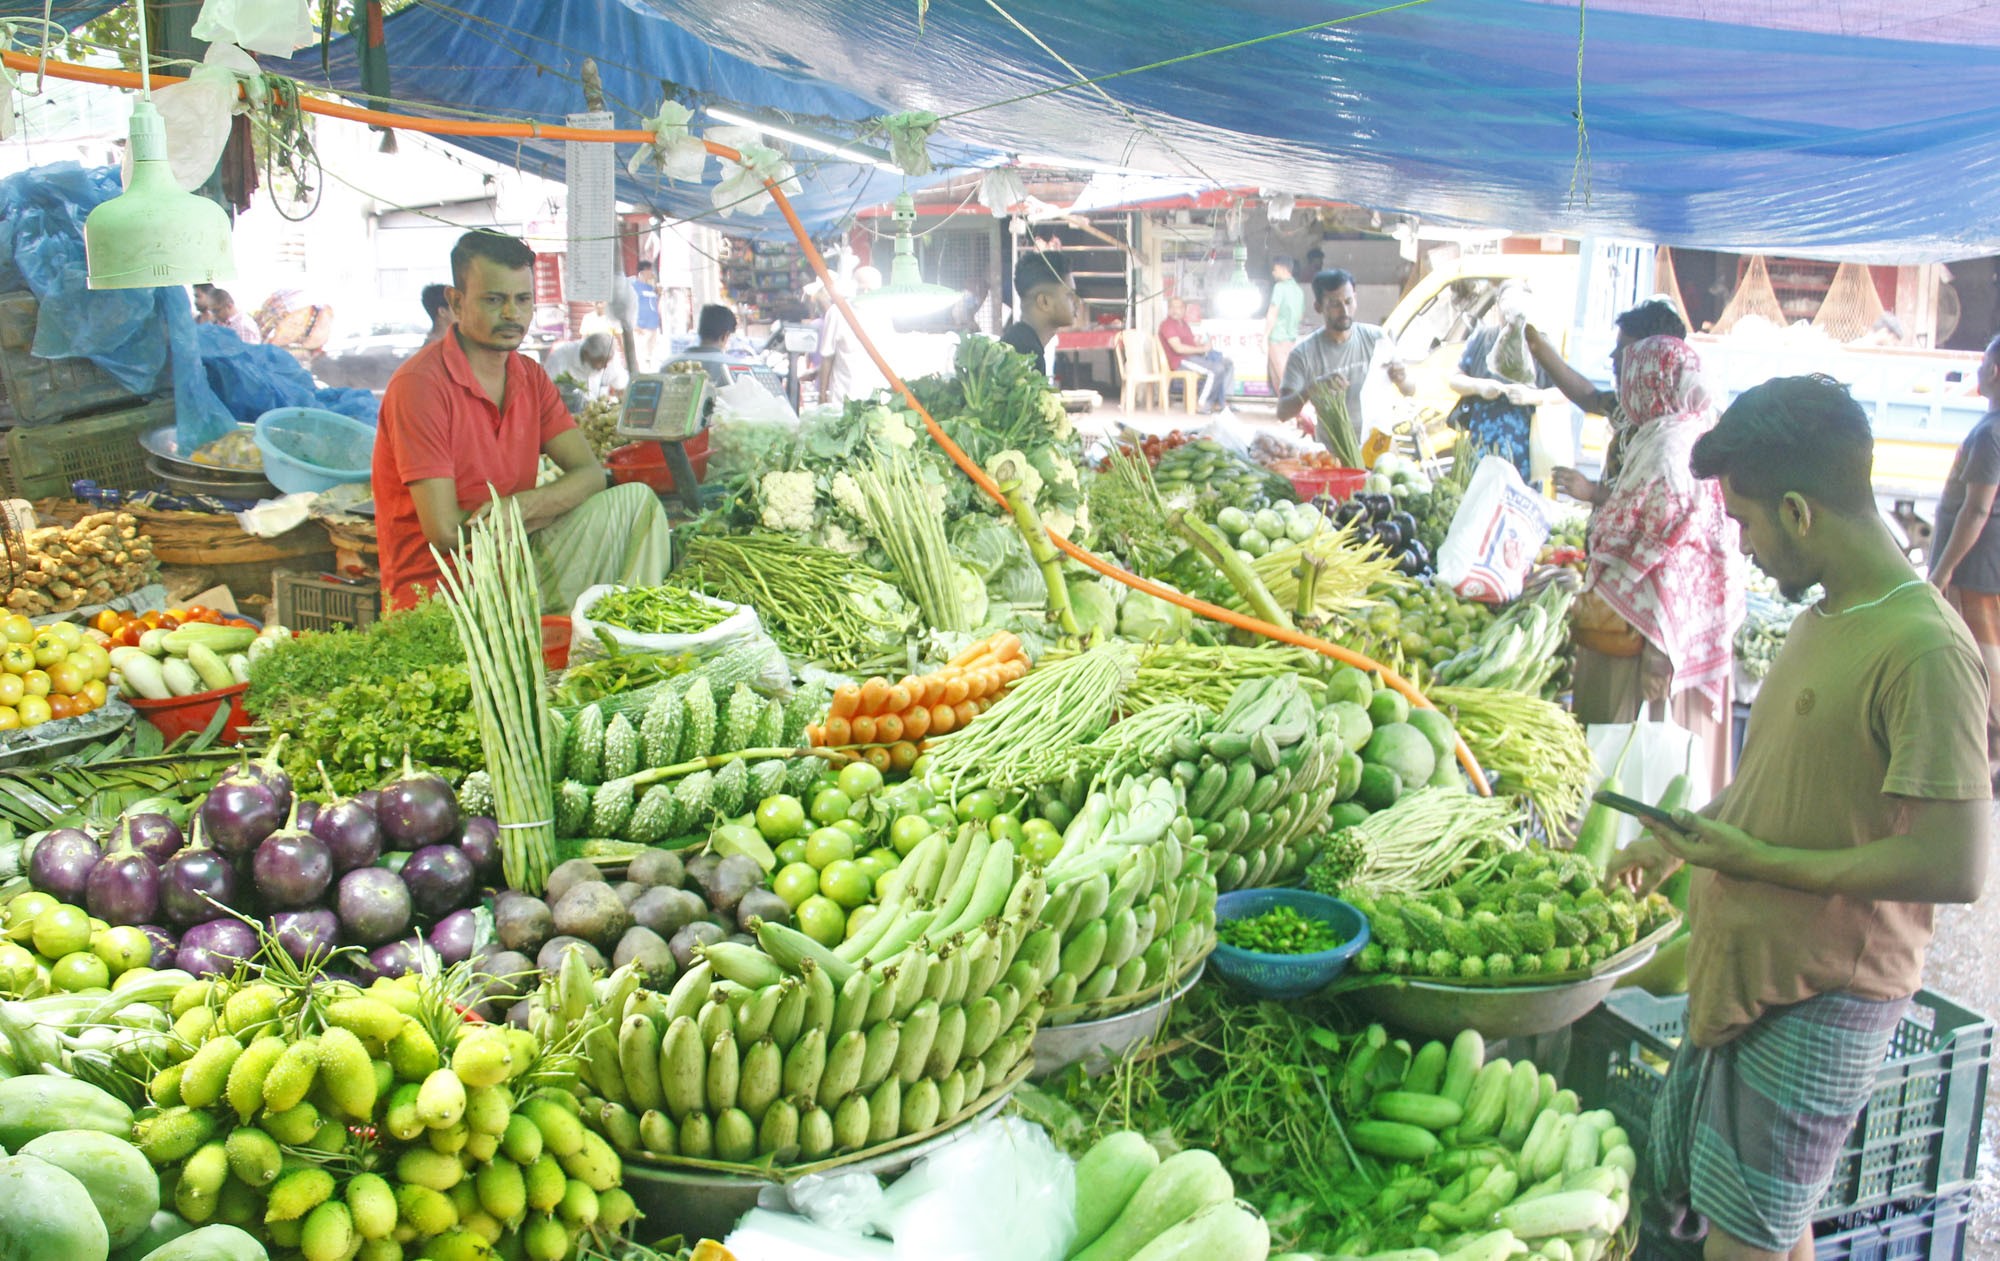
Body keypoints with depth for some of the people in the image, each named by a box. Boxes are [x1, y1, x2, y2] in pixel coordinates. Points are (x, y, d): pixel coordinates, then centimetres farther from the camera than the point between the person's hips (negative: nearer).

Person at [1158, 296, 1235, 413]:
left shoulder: (1182, 322, 20)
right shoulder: (1167, 324, -11)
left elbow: (1193, 341, 21)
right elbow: (1178, 348, -21)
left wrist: (1204, 345, -2)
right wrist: (1201, 349, -17)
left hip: (1194, 355, 10)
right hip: (1181, 360, -10)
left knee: (1228, 363, 2)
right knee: (1217, 369, -26)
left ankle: (1221, 401, -4)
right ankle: (1204, 405, -17)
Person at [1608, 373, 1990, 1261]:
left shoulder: (1923, 649, -22)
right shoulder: (1826, 617, 8)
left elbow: (1953, 865, -26)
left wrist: (1754, 860, -20)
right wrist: (1686, 833, 18)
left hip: (1823, 1003, -9)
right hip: (1746, 973, 9)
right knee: (1687, 1189, 19)